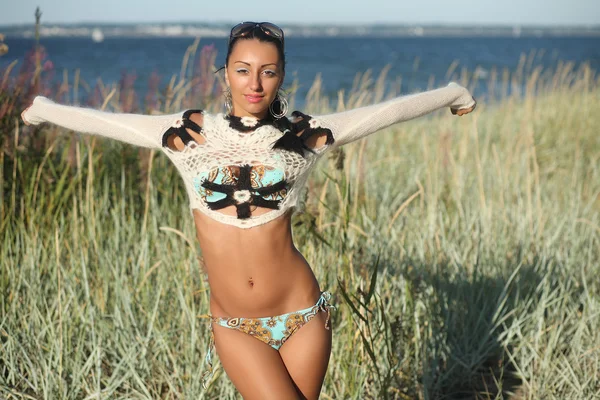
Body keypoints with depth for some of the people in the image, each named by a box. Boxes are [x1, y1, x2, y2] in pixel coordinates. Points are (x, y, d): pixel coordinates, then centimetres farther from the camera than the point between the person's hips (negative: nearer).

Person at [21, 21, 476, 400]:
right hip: (236, 326, 0)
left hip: (301, 314, 1)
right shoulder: (191, 133, -1)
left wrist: (452, 93, 18)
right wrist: (45, 109, 21)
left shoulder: (301, 135, -1)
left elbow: (387, 110, 7)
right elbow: (103, 120, 10)